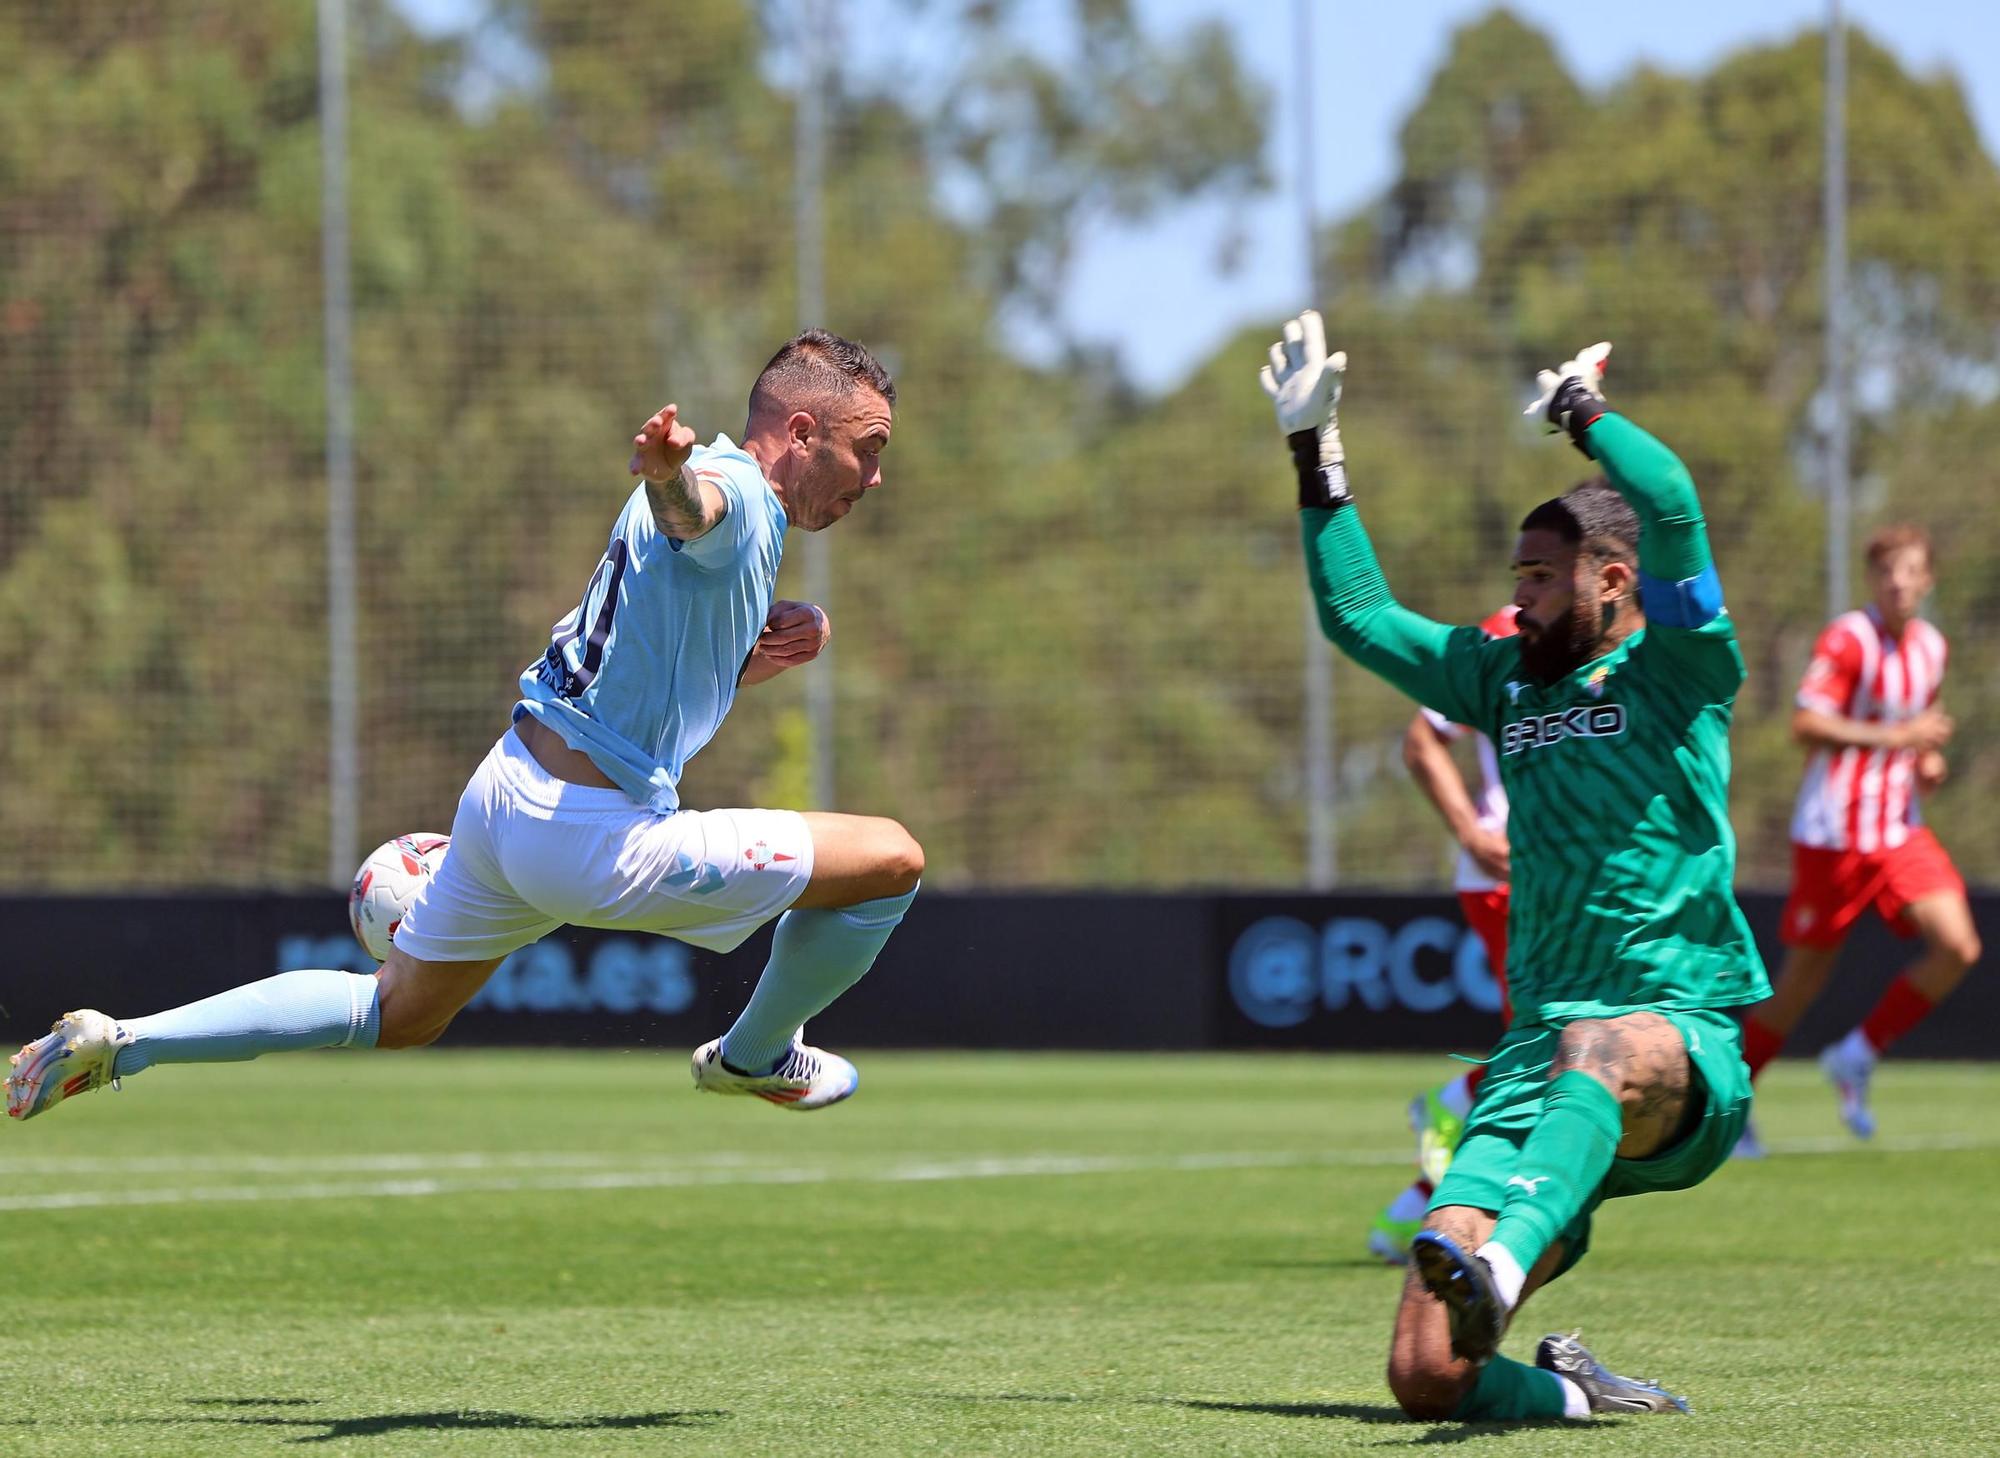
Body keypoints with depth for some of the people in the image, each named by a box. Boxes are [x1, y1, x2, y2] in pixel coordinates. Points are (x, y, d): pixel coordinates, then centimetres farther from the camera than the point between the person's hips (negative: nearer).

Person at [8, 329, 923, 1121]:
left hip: (504, 794, 10)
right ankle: (757, 1057, 20)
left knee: (394, 1014, 24)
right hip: (592, 839, -10)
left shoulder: (736, 512, 19)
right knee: (892, 861, -3)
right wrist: (671, 471, -63)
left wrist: (748, 657, 10)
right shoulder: (738, 501, -13)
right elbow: (692, 502, -39)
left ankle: (118, 1044, 15)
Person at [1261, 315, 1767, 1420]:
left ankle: (1502, 1266, -71)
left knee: (1597, 1048, -47)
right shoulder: (1509, 681, 21)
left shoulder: (1675, 670, 3)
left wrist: (1580, 410, 1)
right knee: (1427, 1378, -12)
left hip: (1683, 1044, -6)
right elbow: (1357, 617, 29)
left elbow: (1672, 507, -14)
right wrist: (1314, 455, 25)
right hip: (1537, 1059, 6)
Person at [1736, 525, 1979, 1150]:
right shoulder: (1848, 639, -13)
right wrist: (1895, 736, -24)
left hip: (1900, 830, 6)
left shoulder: (1930, 647, 10)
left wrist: (1927, 760, 6)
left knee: (1959, 947, -10)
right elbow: (1805, 724, -21)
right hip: (1832, 833, -6)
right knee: (1806, 972, 0)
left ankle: (1857, 1056, 6)